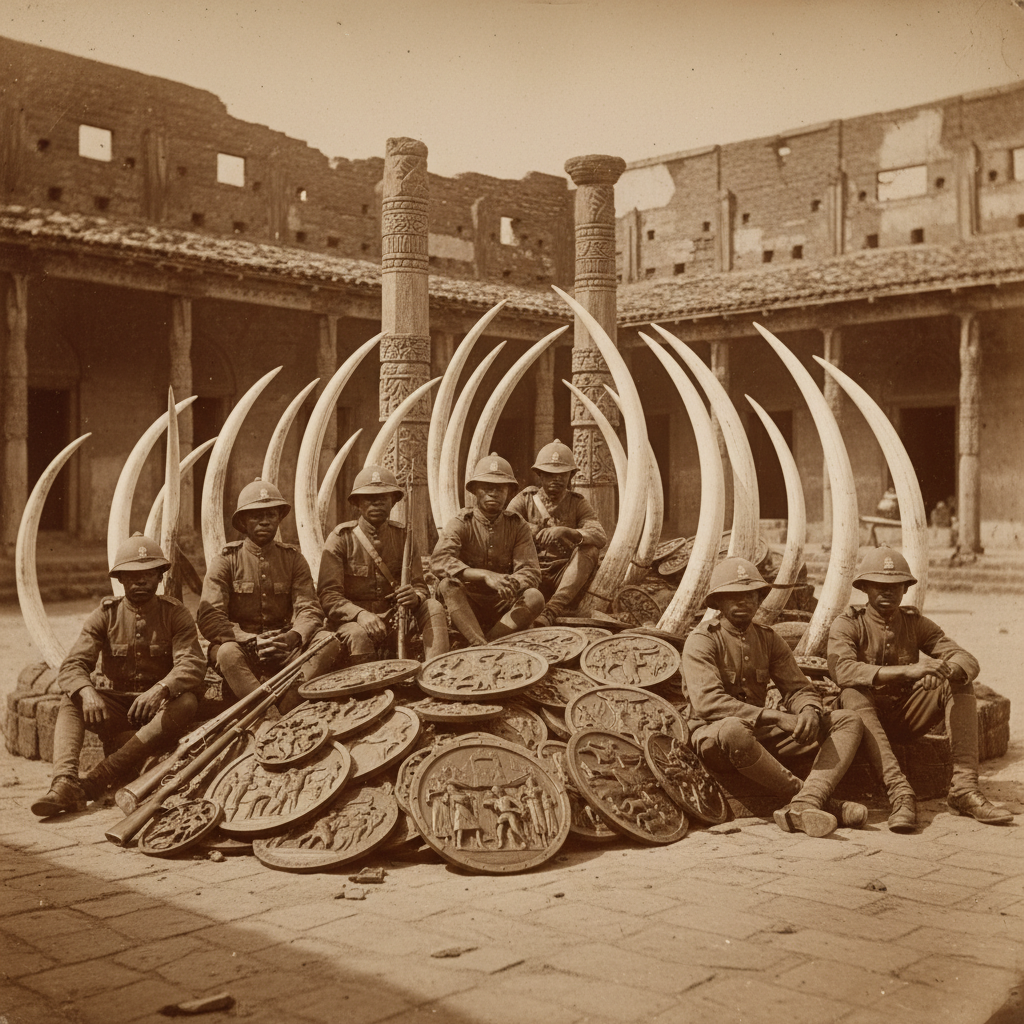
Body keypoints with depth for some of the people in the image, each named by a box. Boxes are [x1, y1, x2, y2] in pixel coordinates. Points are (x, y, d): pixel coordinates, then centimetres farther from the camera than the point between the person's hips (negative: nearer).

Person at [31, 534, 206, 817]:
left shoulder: (176, 614, -2)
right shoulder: (106, 615, 2)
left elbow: (193, 665, -18)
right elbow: (71, 666, -10)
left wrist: (160, 690, -40)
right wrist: (87, 693, -35)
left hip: (158, 708, -1)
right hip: (112, 707, 2)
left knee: (187, 702, -33)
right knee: (71, 700, -26)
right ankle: (64, 782, -46)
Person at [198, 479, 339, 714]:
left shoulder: (293, 559, 8)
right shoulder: (226, 561, -1)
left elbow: (309, 610, -3)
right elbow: (209, 620, -11)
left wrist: (293, 637, -27)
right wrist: (252, 641, -26)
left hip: (283, 648, 3)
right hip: (241, 645, -2)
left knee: (328, 642, -25)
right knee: (228, 652, -37)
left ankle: (286, 711, -35)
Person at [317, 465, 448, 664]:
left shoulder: (402, 537, 7)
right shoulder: (341, 537, -3)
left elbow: (420, 587, 4)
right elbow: (328, 595, -10)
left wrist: (415, 597, -24)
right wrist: (360, 614, -30)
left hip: (393, 622, 4)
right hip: (351, 621, -4)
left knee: (433, 607, -21)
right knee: (359, 635, -37)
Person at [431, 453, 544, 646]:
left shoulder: (517, 525, 4)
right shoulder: (461, 523, -4)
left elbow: (531, 572, -7)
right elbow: (439, 561, -23)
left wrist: (512, 583, -32)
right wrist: (486, 575, -35)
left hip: (502, 609, 2)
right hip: (465, 607, -2)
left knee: (535, 597, -26)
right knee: (448, 585, -31)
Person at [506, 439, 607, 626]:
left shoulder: (578, 504, 8)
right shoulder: (525, 500, 8)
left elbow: (601, 537, -13)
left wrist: (566, 532, -32)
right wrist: (537, 533, -30)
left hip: (566, 579, 0)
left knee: (590, 549, -26)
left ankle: (552, 610, -42)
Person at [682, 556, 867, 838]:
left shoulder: (768, 639, 12)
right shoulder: (702, 641, -8)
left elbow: (799, 689, 9)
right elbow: (708, 702, -22)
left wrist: (809, 712, -18)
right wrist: (778, 717, -27)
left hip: (762, 735, 7)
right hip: (714, 737, -6)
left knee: (848, 721, -7)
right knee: (733, 731, -43)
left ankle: (804, 805, -34)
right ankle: (825, 802, -29)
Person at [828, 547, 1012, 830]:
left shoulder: (916, 623, 6)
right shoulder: (847, 624, -6)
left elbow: (968, 660, -6)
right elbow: (842, 670, -27)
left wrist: (945, 671, -32)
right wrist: (908, 671, -38)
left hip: (906, 717, 4)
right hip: (869, 716, -4)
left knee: (960, 684, -17)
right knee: (853, 693, -36)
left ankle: (964, 788, -27)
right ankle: (900, 793, -47)